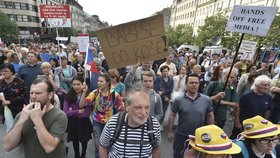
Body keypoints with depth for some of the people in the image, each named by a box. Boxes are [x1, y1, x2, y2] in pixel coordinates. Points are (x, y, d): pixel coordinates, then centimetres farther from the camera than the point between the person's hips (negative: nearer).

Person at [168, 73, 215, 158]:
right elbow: (172, 115, -6)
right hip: (181, 135, -1)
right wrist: (170, 132, -3)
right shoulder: (178, 100, -13)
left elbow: (210, 116, 2)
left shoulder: (206, 100, -9)